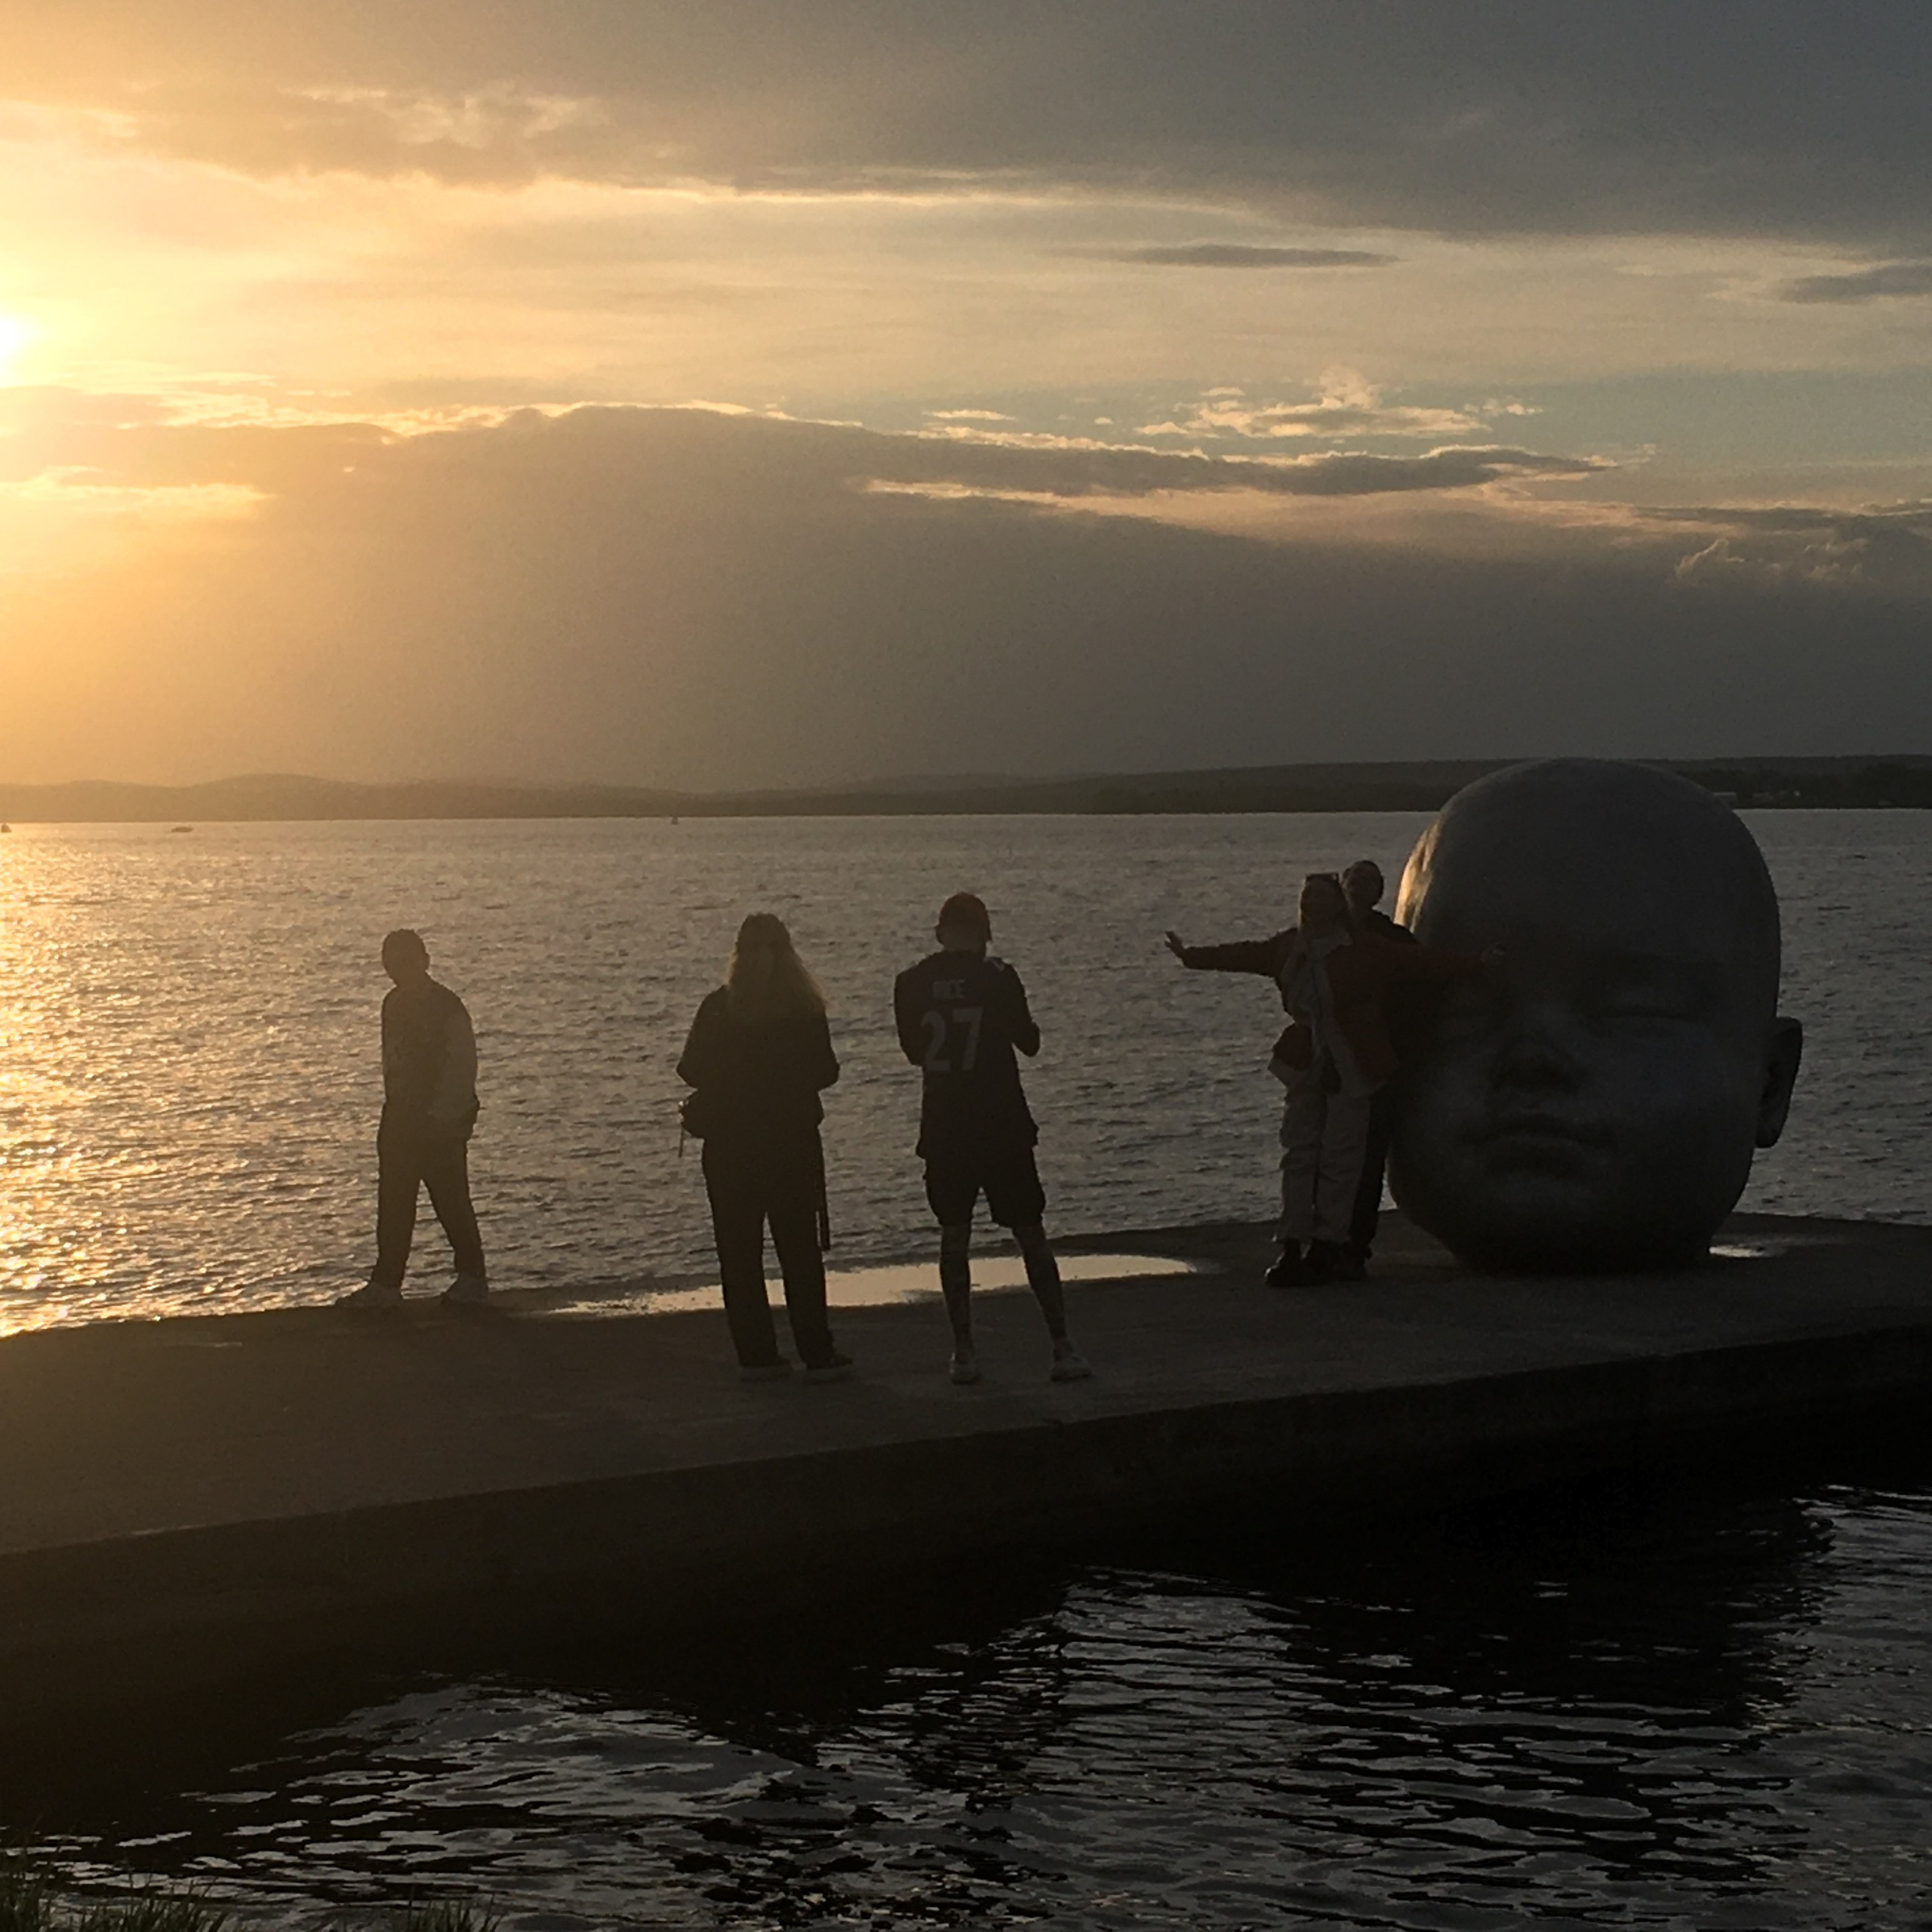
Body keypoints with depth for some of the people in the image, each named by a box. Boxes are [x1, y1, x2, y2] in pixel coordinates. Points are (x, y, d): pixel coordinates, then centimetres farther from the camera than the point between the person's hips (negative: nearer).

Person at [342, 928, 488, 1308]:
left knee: (451, 1201, 0)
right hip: (401, 1117, 7)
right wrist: (394, 1112, 11)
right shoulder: (395, 1004, 10)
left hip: (442, 1122, -7)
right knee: (393, 1203, 4)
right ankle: (385, 1283, 7)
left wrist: (442, 1119, -18)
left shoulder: (448, 1009, -13)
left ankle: (473, 1278, 11)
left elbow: (462, 1067, -15)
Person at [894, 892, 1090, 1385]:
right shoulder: (997, 978, -9)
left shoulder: (911, 984, -1)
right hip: (1003, 1126, -2)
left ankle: (964, 1353, 7)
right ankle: (1062, 1348, 3)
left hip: (943, 1129, 2)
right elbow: (1029, 1043, 0)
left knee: (954, 1237, 11)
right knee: (1031, 1236, 5)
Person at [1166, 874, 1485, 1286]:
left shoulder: (1364, 951, -8)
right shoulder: (1287, 949, 7)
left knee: (1339, 1157, -4)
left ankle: (1326, 1249, 4)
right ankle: (1293, 1247, 7)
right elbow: (1246, 955, 22)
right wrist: (1192, 957, 32)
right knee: (1298, 1154, 3)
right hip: (1305, 1064, 5)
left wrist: (1472, 966, -18)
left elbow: (1417, 961, -10)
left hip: (1350, 1068, -5)